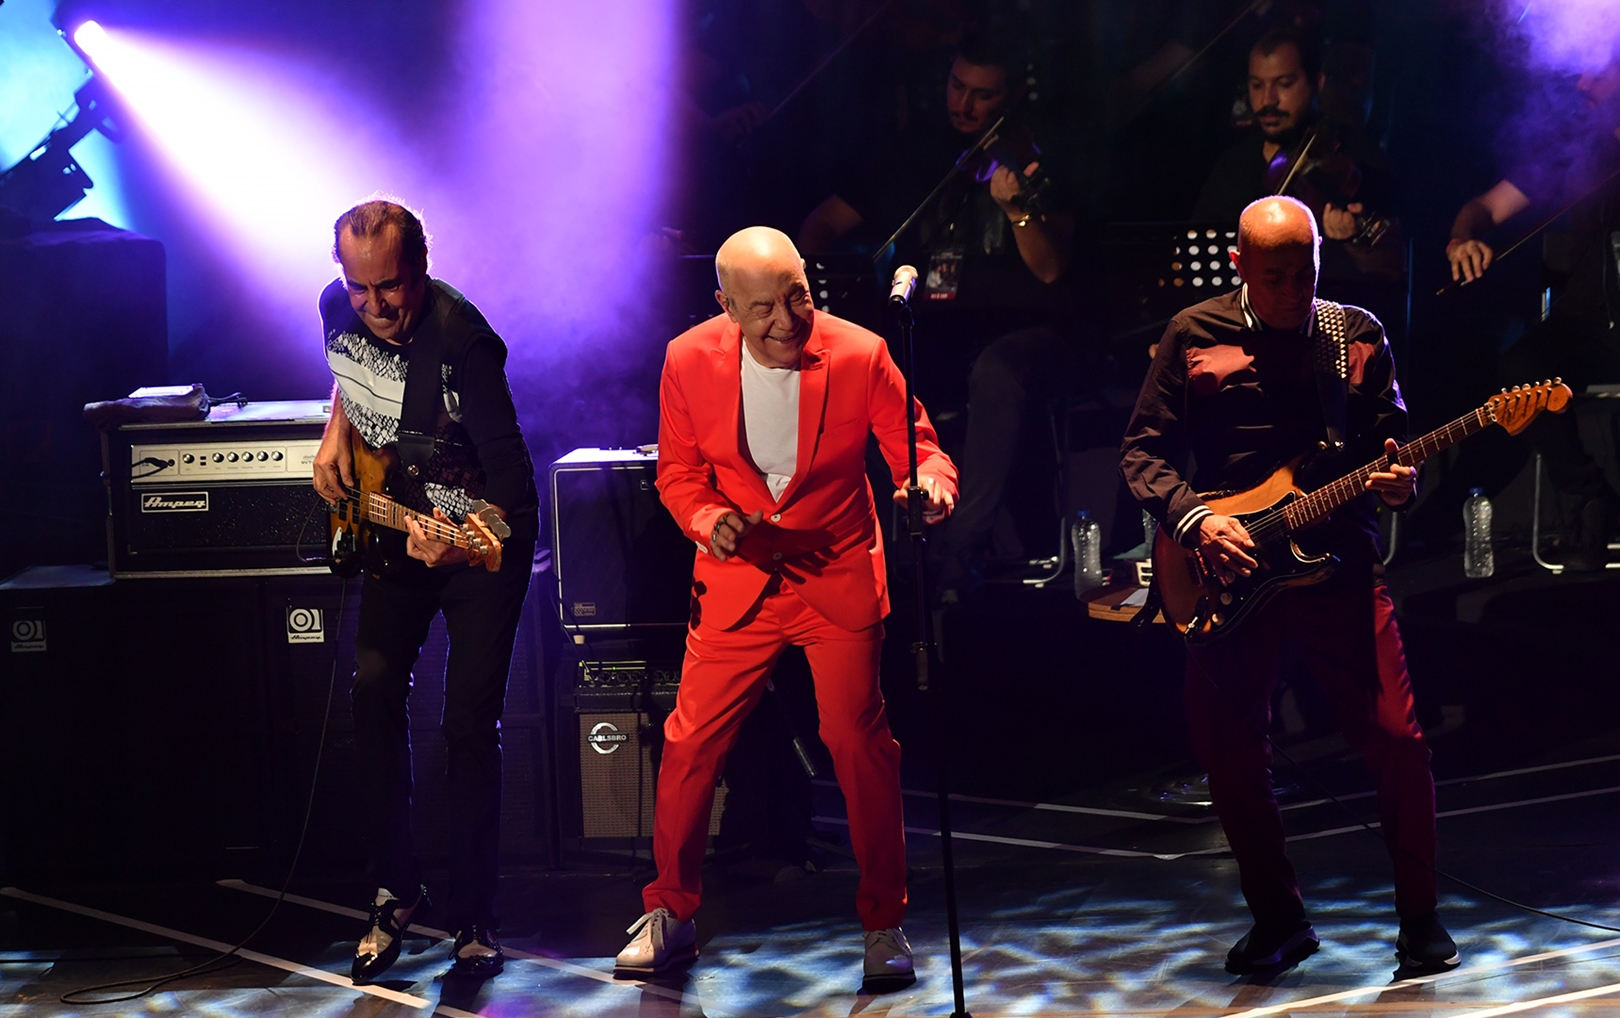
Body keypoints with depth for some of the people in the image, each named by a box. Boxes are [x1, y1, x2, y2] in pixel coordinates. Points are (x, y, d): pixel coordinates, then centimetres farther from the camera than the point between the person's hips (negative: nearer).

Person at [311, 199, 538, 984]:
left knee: (470, 721, -8)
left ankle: (472, 917, 4)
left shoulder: (460, 339, -27)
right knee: (375, 694, -5)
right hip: (392, 528, 6)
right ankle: (396, 891, 9)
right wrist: (336, 436, 3)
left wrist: (465, 541, -43)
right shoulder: (340, 309, -7)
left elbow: (510, 474, -27)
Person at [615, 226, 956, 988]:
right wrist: (707, 519, -19)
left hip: (838, 575, -2)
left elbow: (918, 450, -7)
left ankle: (884, 924, 10)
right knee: (691, 743, 0)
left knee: (860, 741, -6)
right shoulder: (689, 362, -8)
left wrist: (931, 481, -31)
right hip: (738, 579, 2)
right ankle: (669, 915, 18)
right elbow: (678, 475, 3)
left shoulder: (859, 356, -13)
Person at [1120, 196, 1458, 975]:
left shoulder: (1359, 335, 6)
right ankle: (1278, 920, 21)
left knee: (1394, 736, -10)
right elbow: (1142, 453, 2)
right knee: (1228, 754, 3)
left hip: (1337, 561, 0)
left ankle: (1420, 918, 7)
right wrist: (1194, 519, -14)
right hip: (1228, 570, 1)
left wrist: (1398, 481, -13)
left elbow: (1392, 439, 10)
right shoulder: (1194, 336, 2)